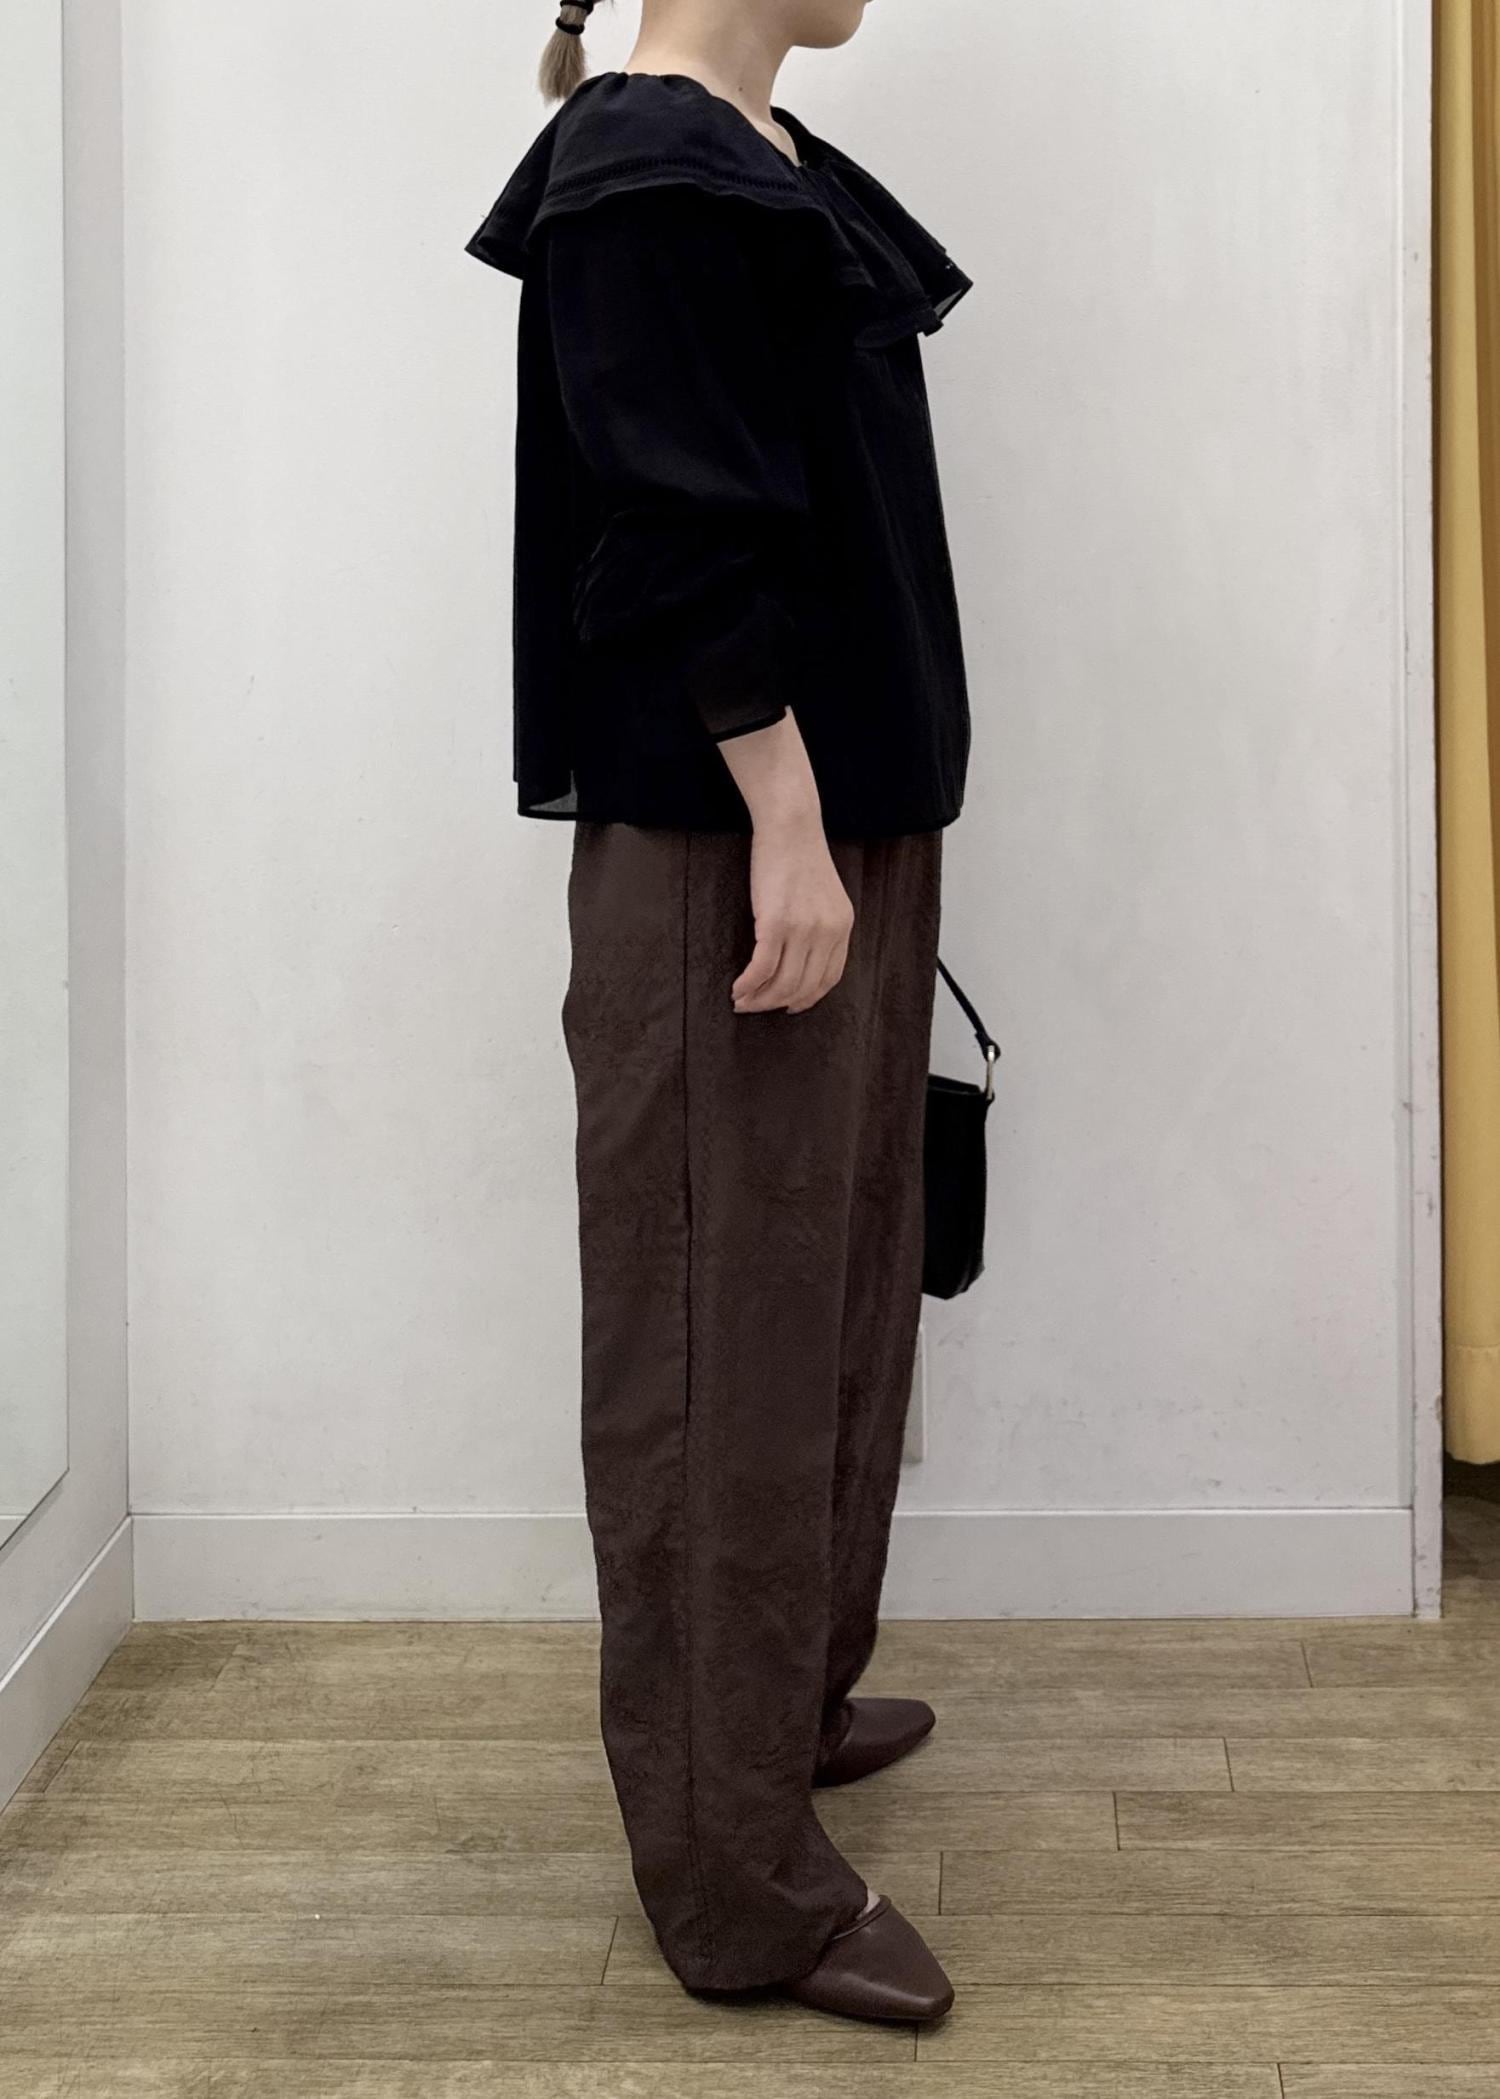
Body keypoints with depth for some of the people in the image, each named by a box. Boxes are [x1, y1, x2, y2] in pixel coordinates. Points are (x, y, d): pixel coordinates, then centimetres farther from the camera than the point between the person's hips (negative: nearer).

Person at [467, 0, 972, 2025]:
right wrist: (783, 827, -22)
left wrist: (854, 822, 18)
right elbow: (682, 531, -19)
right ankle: (740, 1873, 5)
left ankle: (789, 1699, 35)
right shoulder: (648, 174, -12)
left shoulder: (777, 166, 15)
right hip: (720, 840, -10)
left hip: (849, 812, 10)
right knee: (723, 1320, -4)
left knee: (834, 1281, 18)